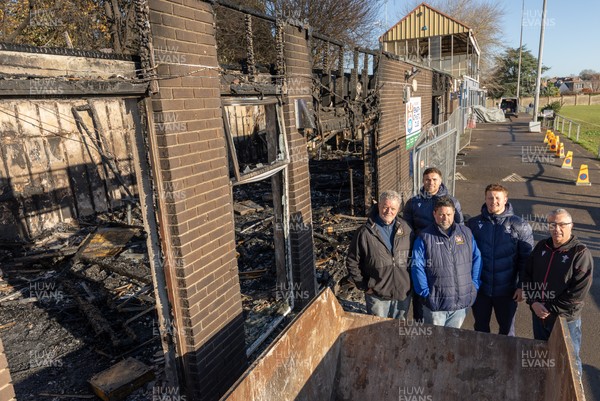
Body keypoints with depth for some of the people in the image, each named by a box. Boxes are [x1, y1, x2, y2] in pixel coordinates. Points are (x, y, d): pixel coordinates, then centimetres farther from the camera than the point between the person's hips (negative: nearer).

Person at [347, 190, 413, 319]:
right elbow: (352, 262, -7)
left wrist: (412, 282, 3)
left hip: (403, 293, 3)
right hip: (377, 295, -3)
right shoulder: (364, 232, -13)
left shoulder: (406, 230, -2)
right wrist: (363, 285, -8)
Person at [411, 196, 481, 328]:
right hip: (435, 303, -3)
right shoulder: (425, 237, -6)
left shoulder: (466, 233, 6)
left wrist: (474, 285, 3)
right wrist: (425, 292, -11)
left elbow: (476, 259, 10)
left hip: (461, 302, 3)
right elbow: (417, 267, -8)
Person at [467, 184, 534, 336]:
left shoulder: (519, 226, -6)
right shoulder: (473, 224, -3)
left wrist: (522, 286, -8)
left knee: (507, 329, 17)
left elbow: (526, 259, -4)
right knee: (480, 328, 17)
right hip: (479, 289, 1)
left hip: (507, 290, -1)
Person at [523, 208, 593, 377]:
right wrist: (533, 302, -7)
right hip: (538, 314, 5)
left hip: (565, 319, -5)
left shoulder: (581, 254, -15)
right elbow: (527, 275, 5)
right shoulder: (541, 246, 1)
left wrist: (551, 309, -17)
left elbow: (578, 294, -18)